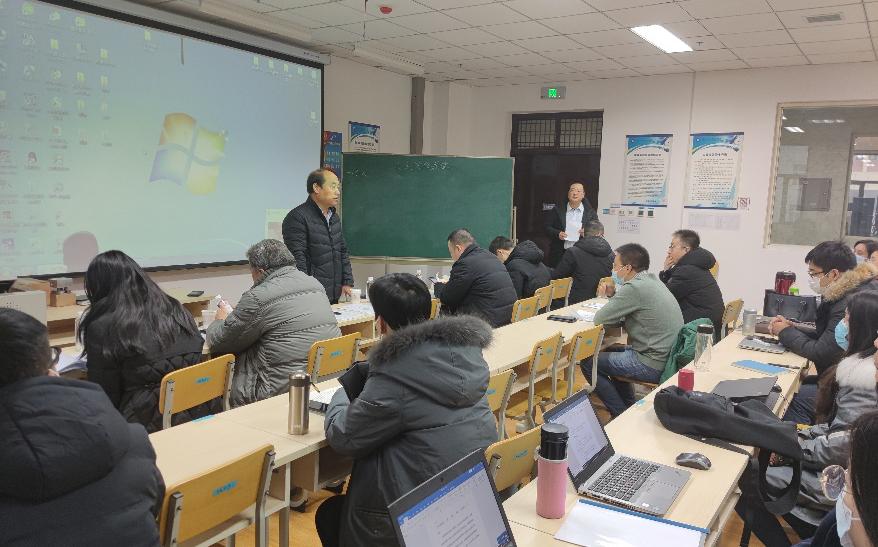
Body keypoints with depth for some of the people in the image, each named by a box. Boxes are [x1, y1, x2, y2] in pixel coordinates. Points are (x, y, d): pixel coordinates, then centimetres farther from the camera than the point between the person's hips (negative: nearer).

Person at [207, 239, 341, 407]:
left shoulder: (257, 297, -10)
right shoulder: (315, 283, 12)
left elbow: (217, 343, 3)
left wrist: (221, 320, 25)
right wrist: (237, 316, 32)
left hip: (285, 391, -8)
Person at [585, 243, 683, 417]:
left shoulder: (635, 287, -21)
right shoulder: (652, 280, 8)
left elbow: (599, 319, -17)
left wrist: (613, 296, 1)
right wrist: (614, 295, 2)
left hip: (654, 366, -10)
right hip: (669, 356, 10)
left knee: (588, 362, 0)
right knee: (613, 351, 30)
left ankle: (620, 414, 8)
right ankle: (629, 407, 35)